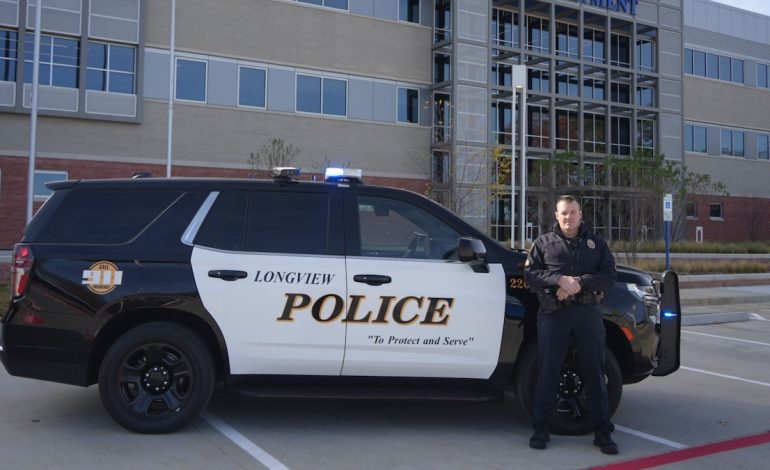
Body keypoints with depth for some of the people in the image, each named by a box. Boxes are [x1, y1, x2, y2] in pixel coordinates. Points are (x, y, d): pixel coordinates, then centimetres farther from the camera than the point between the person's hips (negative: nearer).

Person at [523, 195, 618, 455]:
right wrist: (559, 280, -16)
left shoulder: (596, 242, 12)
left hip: (588, 313, 1)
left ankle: (603, 431, 14)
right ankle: (541, 427, 13)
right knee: (548, 370, 2)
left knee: (594, 371, 6)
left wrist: (581, 283, -13)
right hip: (553, 313, -1)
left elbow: (609, 274, 4)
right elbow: (529, 272, -1)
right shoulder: (544, 242, 9)